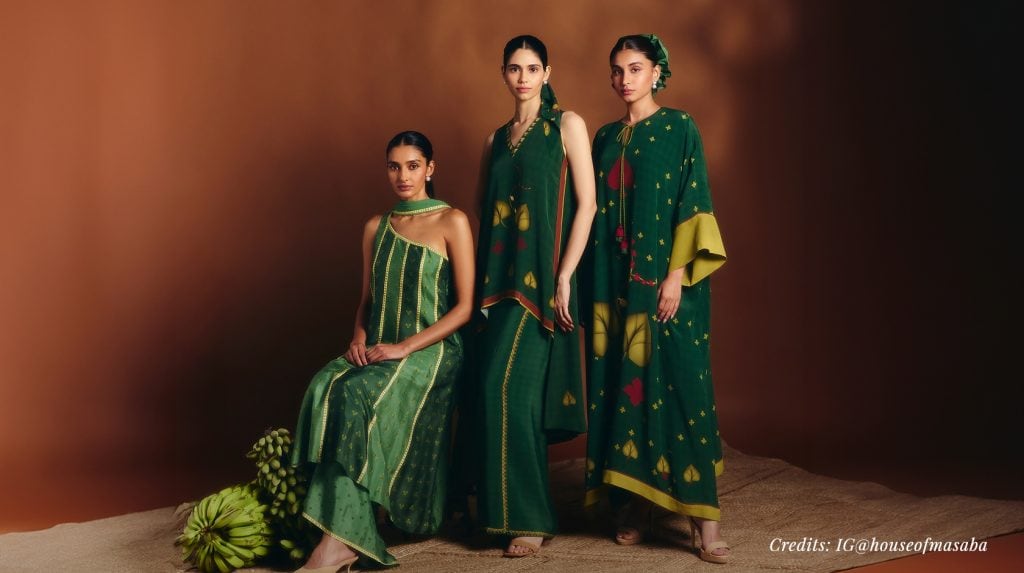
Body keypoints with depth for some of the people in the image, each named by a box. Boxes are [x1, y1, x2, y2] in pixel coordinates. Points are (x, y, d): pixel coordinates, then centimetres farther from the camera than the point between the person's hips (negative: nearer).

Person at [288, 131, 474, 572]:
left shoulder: (452, 222, -1)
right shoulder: (376, 227, 16)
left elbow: (464, 306, -6)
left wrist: (405, 347, -15)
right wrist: (359, 338, -1)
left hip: (430, 350, -5)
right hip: (378, 350, 5)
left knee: (357, 397, -32)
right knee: (325, 388, -27)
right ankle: (345, 536, -28)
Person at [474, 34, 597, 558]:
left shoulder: (567, 125, 1)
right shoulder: (496, 139, 17)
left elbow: (586, 204, -7)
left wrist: (564, 279, -14)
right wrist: (484, 280, 8)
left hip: (542, 278, -6)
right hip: (500, 279, 6)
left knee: (512, 389, -12)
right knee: (500, 393, 6)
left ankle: (528, 518, -2)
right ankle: (505, 510, 18)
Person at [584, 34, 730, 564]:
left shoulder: (680, 129, 1)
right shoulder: (605, 138, 15)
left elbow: (694, 204, -6)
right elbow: (595, 209, 15)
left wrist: (677, 273, -15)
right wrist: (589, 279, 7)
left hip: (665, 278, -5)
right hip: (614, 280, 5)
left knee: (680, 385, -8)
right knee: (622, 384, 4)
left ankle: (703, 518, -5)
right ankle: (635, 504, 13)